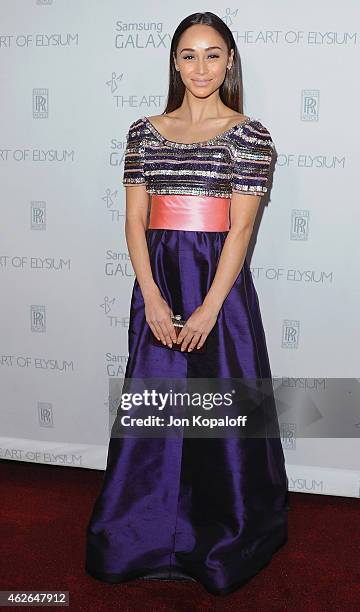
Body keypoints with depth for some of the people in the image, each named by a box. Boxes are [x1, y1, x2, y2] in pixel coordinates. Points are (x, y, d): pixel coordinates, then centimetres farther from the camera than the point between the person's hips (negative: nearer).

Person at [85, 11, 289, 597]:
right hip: (158, 282, 3)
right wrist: (152, 298, -9)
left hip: (221, 282, -2)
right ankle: (149, 536, 28)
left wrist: (208, 309, -15)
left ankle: (223, 543, 26)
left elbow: (241, 226, -8)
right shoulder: (144, 131, 7)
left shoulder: (250, 135, -1)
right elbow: (135, 220, 3)